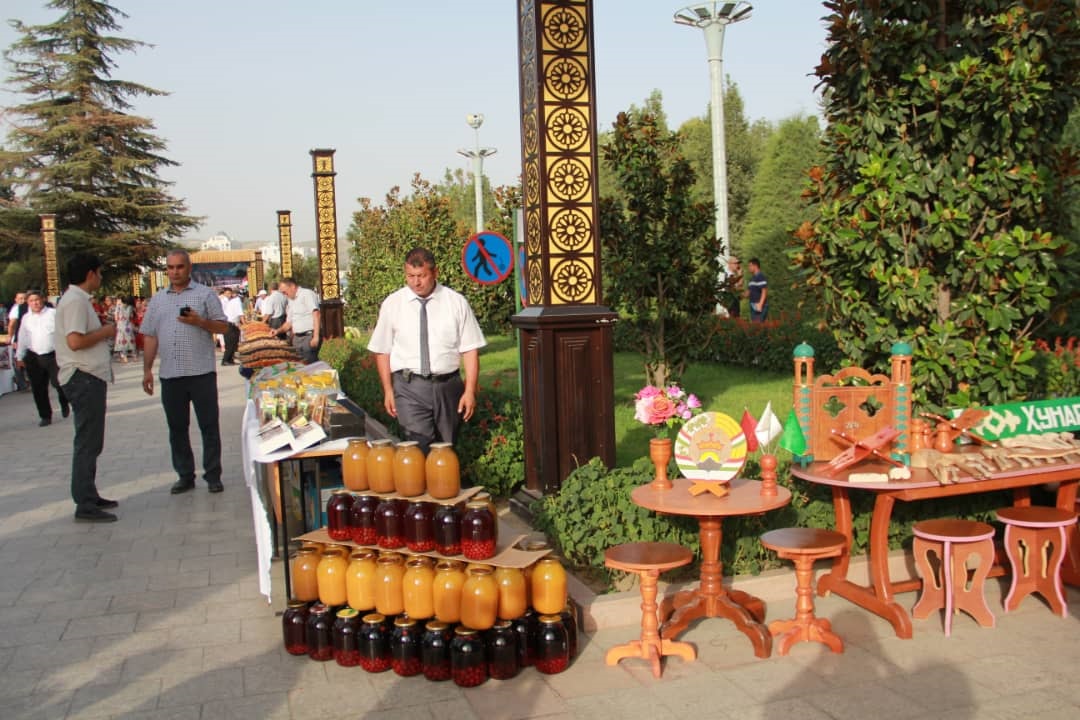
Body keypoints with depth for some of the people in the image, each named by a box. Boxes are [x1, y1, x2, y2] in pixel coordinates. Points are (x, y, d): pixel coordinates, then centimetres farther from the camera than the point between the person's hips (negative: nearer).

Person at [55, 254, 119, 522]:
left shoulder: (76, 299, 17)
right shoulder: (76, 301, -15)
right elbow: (75, 341, -26)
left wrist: (103, 331, 9)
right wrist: (105, 331, -13)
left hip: (88, 377, 11)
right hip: (84, 378, -11)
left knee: (90, 442, 16)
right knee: (87, 442, -7)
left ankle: (89, 496, 24)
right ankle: (85, 505, -4)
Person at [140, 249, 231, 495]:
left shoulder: (205, 294, 3)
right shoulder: (157, 300, 14)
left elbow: (223, 326, 0)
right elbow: (150, 336, 14)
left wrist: (200, 321, -17)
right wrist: (147, 369, 7)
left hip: (201, 372, -4)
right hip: (170, 374, 4)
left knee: (209, 426, 0)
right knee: (177, 428, 9)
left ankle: (213, 476, 10)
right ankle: (185, 476, 19)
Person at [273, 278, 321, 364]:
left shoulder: (307, 294, -5)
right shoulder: (291, 302, 20)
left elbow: (316, 315, -14)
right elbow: (289, 323, 25)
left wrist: (316, 337, -21)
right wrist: (278, 331, 6)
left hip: (309, 335, -8)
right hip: (297, 337, 8)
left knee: (310, 364, -12)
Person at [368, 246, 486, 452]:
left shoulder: (456, 302, 0)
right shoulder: (392, 304, 2)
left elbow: (470, 349, 0)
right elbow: (382, 350, 7)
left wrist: (470, 391, -5)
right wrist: (388, 390, 2)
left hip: (448, 386, 1)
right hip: (409, 388, -1)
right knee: (420, 447, -17)